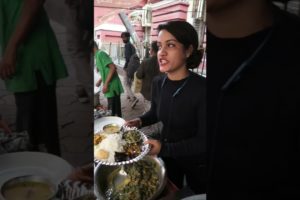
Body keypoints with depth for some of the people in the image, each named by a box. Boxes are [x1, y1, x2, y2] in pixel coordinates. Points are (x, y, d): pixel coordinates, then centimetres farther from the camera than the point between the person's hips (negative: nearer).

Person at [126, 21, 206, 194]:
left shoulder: (202, 89, -28)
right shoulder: (158, 82, -10)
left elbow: (203, 141, -24)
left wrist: (163, 148, -29)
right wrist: (140, 121, -10)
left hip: (196, 162, -4)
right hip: (166, 155, 5)